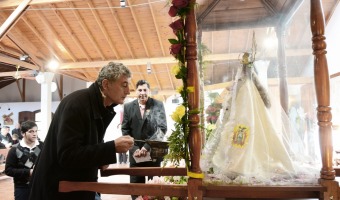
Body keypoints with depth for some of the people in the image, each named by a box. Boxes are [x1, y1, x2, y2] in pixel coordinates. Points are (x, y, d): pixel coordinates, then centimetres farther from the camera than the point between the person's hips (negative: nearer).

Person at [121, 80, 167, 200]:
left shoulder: (158, 105, -1)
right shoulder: (128, 107, 5)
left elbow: (162, 128, -8)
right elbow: (125, 130, 4)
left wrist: (147, 147, -17)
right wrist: (134, 149, -10)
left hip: (153, 152, -1)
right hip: (135, 152, 2)